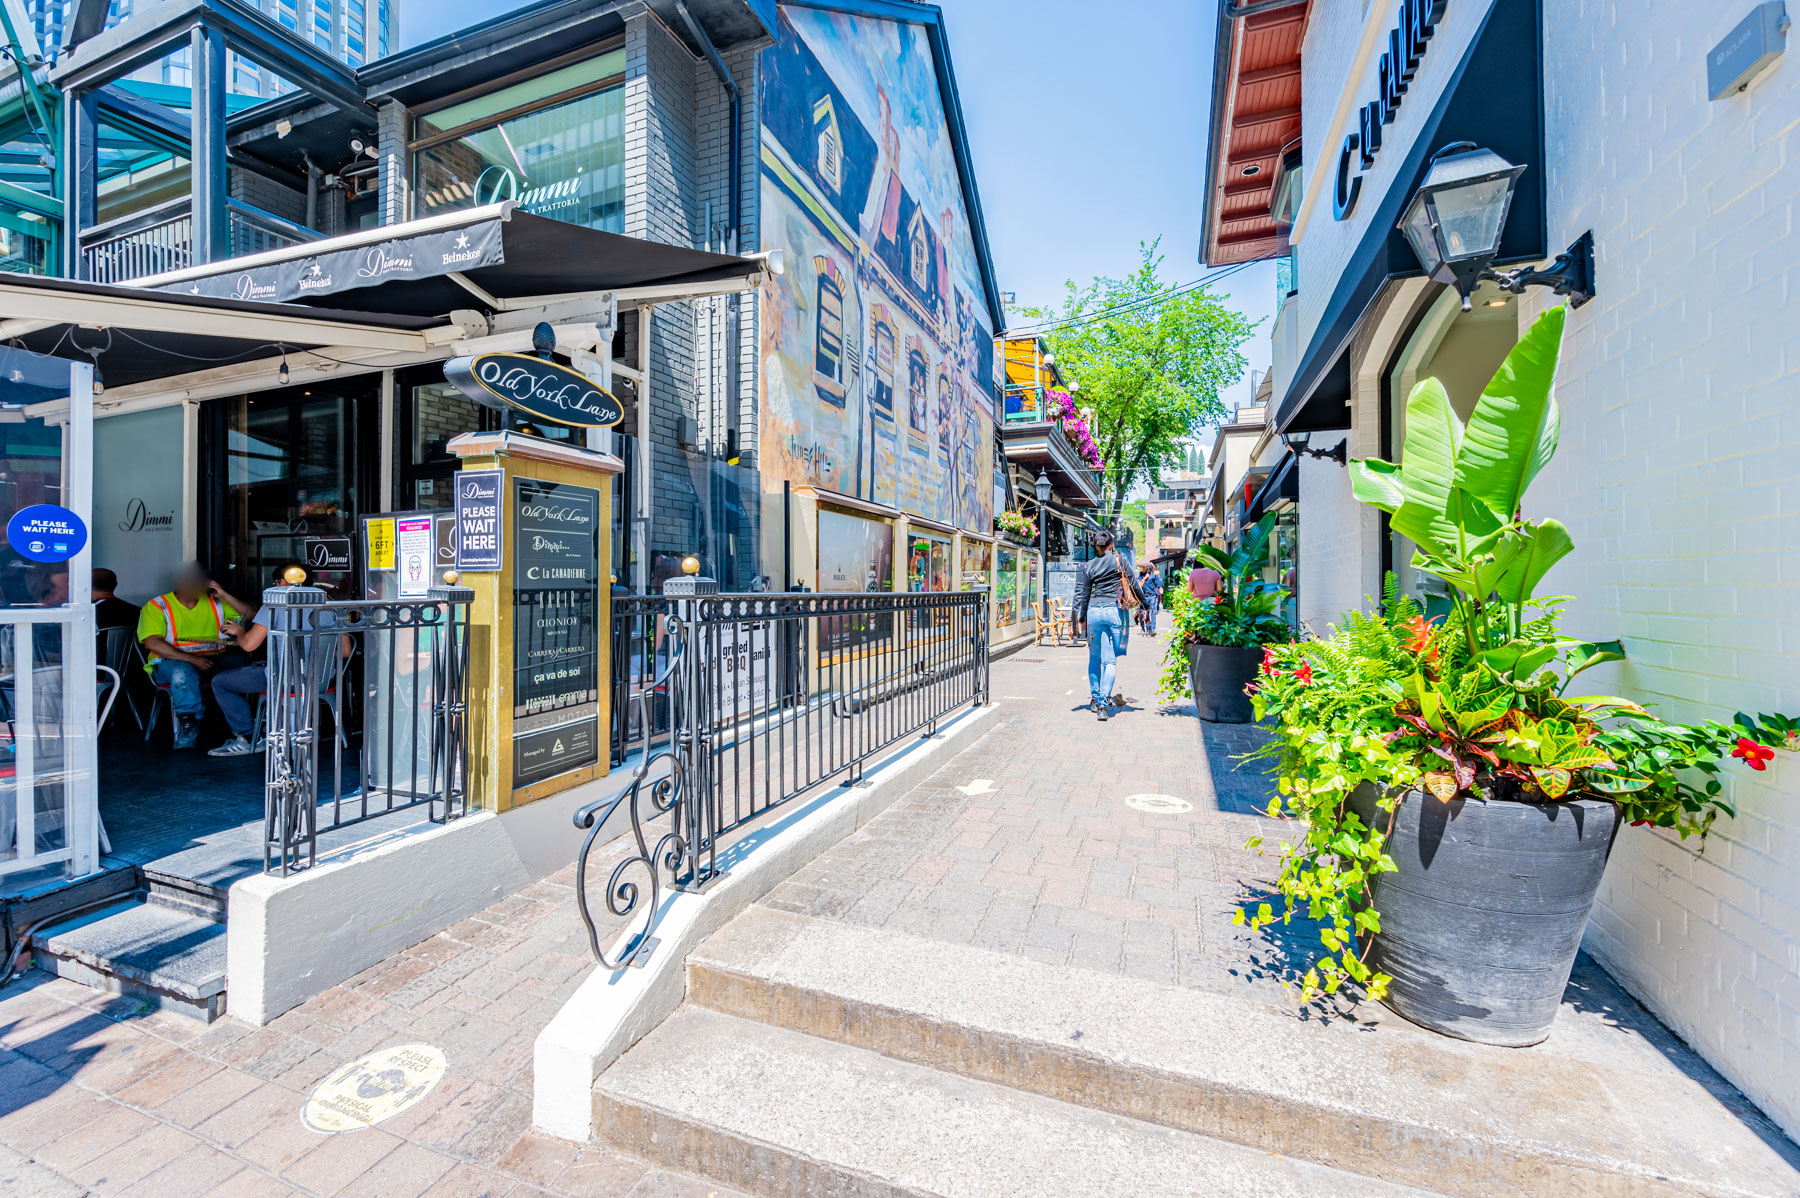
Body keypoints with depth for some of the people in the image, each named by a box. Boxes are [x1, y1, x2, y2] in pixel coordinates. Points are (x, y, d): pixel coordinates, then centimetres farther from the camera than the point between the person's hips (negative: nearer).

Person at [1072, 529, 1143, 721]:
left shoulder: (1086, 566, 5)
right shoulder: (1119, 560, 2)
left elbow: (1082, 594, 8)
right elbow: (1132, 583, 8)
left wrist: (1081, 618, 17)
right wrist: (1142, 600, 24)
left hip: (1094, 611, 1)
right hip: (1115, 611, -1)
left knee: (1094, 658, 15)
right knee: (1110, 660, -1)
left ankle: (1095, 699, 22)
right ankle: (1104, 703, -8)